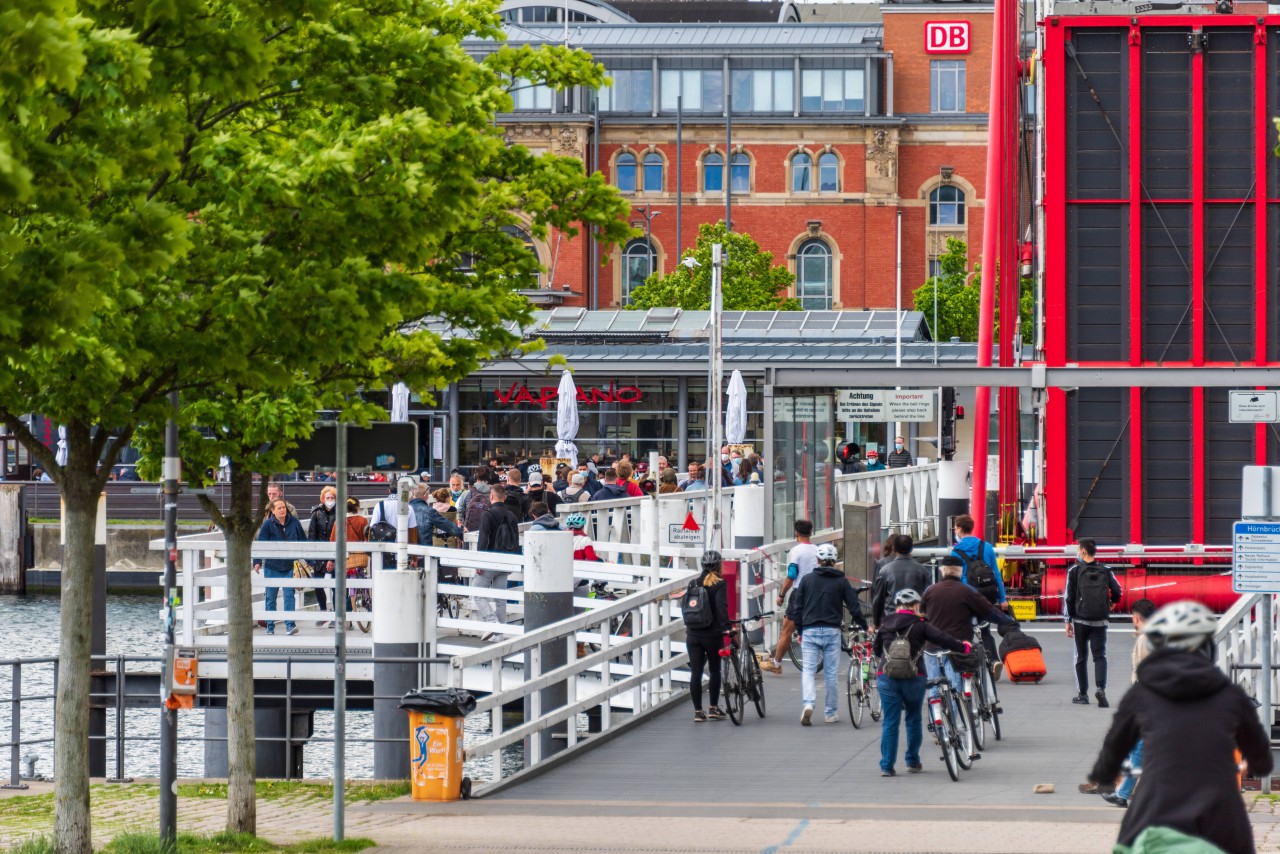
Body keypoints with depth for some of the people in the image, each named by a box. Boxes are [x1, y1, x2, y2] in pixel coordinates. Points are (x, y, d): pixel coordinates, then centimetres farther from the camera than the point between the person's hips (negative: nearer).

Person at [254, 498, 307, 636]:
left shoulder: (294, 522, 2)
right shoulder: (268, 524, -5)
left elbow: (303, 541, 10)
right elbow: (260, 543, -6)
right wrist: (257, 562, -13)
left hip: (289, 567, 1)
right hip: (272, 567, -1)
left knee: (289, 595, -6)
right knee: (271, 597, 6)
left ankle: (290, 625, -7)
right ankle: (270, 627, 14)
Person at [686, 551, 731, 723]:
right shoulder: (719, 584, -7)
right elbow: (721, 607, -20)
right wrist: (726, 628, -25)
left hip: (692, 635, 4)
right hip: (712, 634, -4)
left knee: (695, 673, 3)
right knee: (714, 670, 12)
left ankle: (698, 712, 2)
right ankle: (713, 709, 13)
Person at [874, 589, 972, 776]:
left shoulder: (885, 625, 11)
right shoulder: (919, 625, 1)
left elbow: (876, 649, 23)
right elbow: (942, 639, -6)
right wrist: (964, 647, 8)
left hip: (886, 677, 2)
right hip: (913, 677, -2)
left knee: (889, 722, 3)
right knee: (913, 719, 16)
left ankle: (887, 766, -3)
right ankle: (913, 761, 21)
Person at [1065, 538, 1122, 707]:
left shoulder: (1075, 570, -2)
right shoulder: (1105, 570, 4)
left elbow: (1069, 597, -4)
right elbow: (1117, 591, 2)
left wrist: (1068, 621, 2)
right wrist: (1112, 603, 25)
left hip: (1081, 619, -1)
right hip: (1100, 621, 1)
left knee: (1081, 656, 10)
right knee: (1100, 656, 3)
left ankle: (1082, 694, 12)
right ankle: (1101, 688, -19)